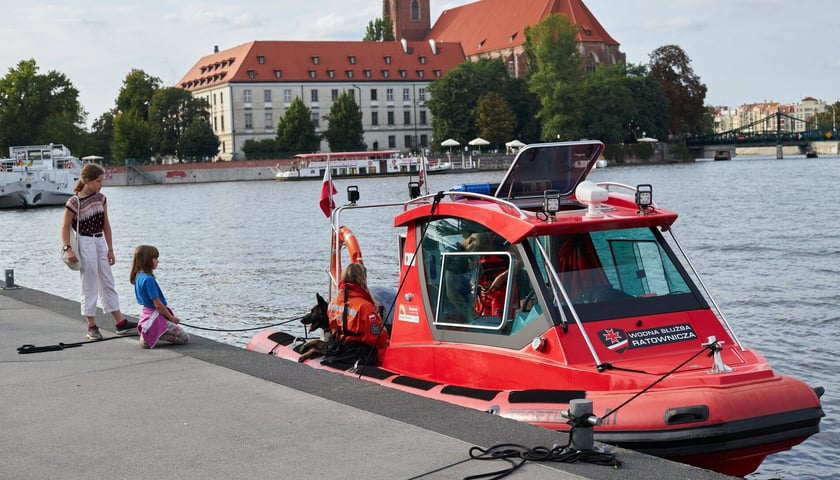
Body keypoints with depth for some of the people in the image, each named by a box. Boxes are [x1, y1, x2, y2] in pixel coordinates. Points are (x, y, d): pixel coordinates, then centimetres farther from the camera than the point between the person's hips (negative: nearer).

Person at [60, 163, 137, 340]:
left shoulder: (101, 199, 5)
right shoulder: (75, 202, -13)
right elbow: (66, 227, -9)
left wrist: (110, 249, 11)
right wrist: (67, 248, -20)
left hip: (100, 243, 6)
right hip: (85, 244, -6)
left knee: (108, 284, 10)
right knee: (90, 286, 0)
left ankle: (120, 323, 13)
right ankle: (92, 326, 9)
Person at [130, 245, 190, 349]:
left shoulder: (139, 276, 5)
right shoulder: (148, 279, -24)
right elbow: (157, 304, -21)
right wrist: (171, 317, -7)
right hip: (156, 317, -9)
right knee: (185, 338, -2)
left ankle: (150, 334, 10)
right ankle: (152, 335, -8)